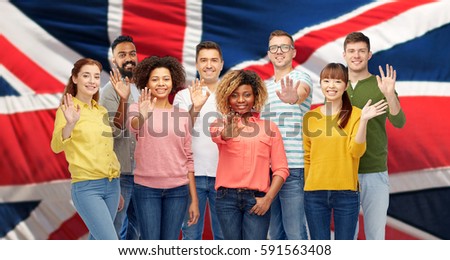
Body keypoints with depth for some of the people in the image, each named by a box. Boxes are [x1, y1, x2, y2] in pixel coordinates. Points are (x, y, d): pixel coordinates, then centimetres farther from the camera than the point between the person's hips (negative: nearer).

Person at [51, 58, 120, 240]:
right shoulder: (67, 110, -6)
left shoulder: (102, 111, 13)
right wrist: (70, 124, -40)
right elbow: (56, 146, -21)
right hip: (86, 187, -7)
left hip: (112, 185, 7)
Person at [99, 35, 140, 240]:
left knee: (136, 228, 16)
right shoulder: (110, 90, -11)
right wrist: (123, 99, -30)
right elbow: (114, 131, -20)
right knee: (115, 231, -2)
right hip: (120, 172, -7)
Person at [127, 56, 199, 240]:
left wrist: (194, 199, 4)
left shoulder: (182, 115, 7)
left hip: (177, 189, 2)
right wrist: (142, 117, -50)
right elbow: (133, 126, -25)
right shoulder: (138, 108, -1)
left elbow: (188, 159, 8)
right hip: (147, 188, -2)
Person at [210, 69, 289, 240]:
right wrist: (227, 133, -44)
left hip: (257, 200, 0)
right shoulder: (221, 123, 7)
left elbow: (281, 169, 5)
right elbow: (217, 136, -20)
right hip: (227, 198, 1)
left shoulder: (269, 127, 9)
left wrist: (268, 199, -8)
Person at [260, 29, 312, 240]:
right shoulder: (264, 86, 18)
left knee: (295, 233, -7)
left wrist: (294, 97, -51)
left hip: (293, 167, -7)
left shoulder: (301, 78, -3)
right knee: (275, 233, 12)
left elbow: (302, 92, -28)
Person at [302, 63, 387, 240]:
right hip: (315, 193, 2)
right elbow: (307, 156, 11)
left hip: (346, 192, -2)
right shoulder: (310, 117, 6)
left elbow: (356, 151, -12)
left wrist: (363, 120, -21)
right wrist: (307, 185, 5)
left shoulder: (355, 114, -1)